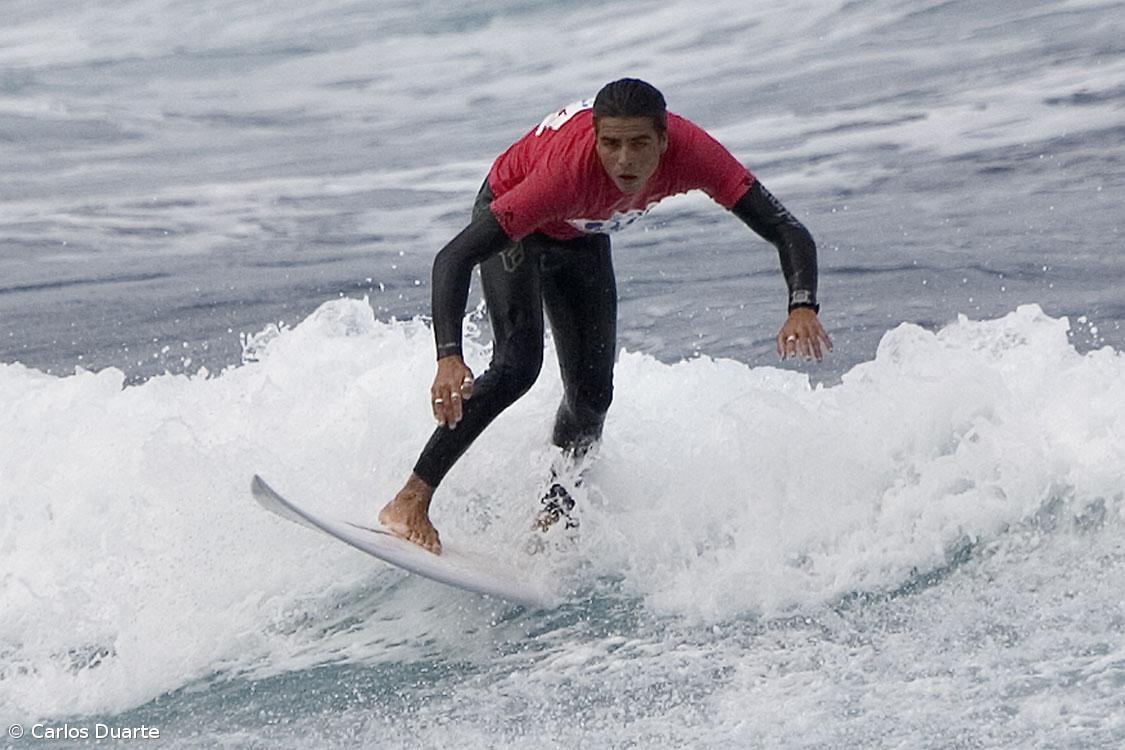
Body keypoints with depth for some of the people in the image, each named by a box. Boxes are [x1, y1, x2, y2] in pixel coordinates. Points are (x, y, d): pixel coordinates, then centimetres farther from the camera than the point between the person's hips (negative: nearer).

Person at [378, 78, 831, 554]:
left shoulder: (691, 153, -36)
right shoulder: (569, 171, -46)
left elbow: (788, 233, -36)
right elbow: (453, 258, -48)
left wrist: (802, 308, -56)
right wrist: (448, 359, -61)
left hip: (582, 238, 5)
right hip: (511, 222, -5)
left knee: (592, 394, 2)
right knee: (518, 363, -25)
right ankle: (410, 501, -20)